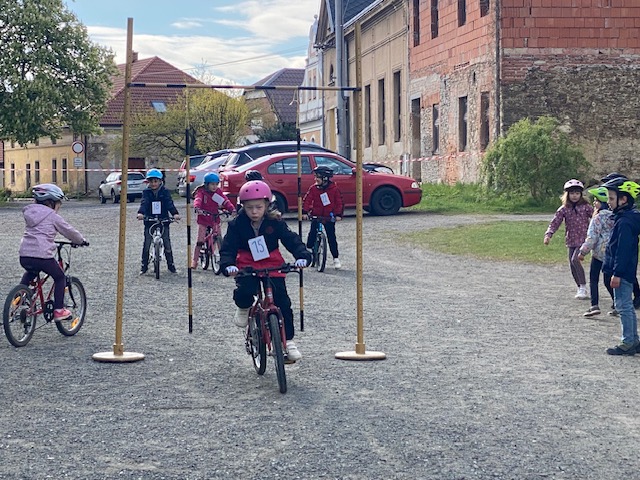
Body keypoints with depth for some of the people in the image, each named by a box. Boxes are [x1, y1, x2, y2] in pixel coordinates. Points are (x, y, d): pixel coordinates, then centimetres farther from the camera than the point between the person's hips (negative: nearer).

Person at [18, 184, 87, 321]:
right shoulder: (53, 217, 0)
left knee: (29, 273, 38)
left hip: (24, 256, 6)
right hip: (42, 255, -6)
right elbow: (69, 231, 9)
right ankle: (59, 310, 11)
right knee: (60, 278, 15)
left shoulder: (29, 213, 19)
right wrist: (81, 241, 28)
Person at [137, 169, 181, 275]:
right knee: (146, 244, -2)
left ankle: (171, 265, 10)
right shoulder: (146, 192, 1)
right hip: (149, 221, 0)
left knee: (167, 242, -1)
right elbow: (144, 203, -14)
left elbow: (169, 203, -12)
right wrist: (140, 213, -34)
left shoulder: (165, 192, 1)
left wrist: (175, 213, -29)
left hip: (163, 220, 0)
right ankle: (144, 265, 7)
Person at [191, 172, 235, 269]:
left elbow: (225, 201, -8)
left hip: (215, 218, 3)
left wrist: (232, 209, -26)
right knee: (200, 241, -4)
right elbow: (198, 200, -26)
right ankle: (194, 261, 5)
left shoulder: (218, 192, 2)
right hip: (203, 218, -3)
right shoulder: (201, 192, -7)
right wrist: (197, 208, -48)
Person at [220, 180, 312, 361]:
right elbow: (228, 247, -10)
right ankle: (243, 308, 8)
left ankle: (288, 341, 6)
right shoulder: (237, 224, -7)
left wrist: (302, 256, -30)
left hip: (272, 266, 1)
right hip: (246, 266, -1)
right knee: (244, 291, -30)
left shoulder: (275, 223, -7)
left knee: (283, 302, -7)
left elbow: (291, 240, -11)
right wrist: (228, 264, -31)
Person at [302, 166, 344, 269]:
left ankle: (336, 258, 6)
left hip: (329, 217, -2)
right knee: (312, 233, -7)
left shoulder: (334, 189, -7)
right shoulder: (313, 189, -3)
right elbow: (307, 200, -5)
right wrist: (305, 212, -16)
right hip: (316, 215, 2)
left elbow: (339, 202, -3)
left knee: (331, 237, -1)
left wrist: (338, 214, -12)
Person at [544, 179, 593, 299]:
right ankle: (581, 289, 21)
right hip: (571, 241, 4)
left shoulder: (586, 207, -1)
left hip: (583, 239, -4)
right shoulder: (564, 209, 3)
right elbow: (555, 223, -2)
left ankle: (583, 287, -14)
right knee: (572, 266, 5)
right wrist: (548, 235, -15)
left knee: (575, 259, -23)